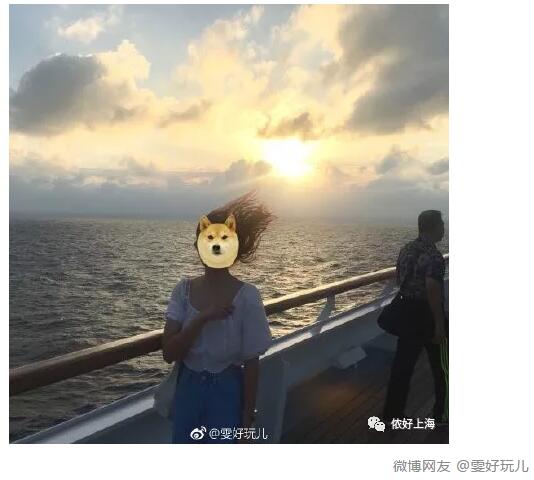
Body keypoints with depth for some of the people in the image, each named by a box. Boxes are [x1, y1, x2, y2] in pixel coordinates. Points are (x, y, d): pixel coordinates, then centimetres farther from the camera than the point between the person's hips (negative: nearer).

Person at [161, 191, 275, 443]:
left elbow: (251, 363, -11)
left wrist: (247, 419, -6)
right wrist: (202, 318, -25)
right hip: (187, 389, 4)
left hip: (227, 393, -3)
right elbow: (169, 353, -11)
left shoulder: (247, 296, -18)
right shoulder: (184, 289, -7)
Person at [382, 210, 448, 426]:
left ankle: (392, 413, 21)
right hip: (428, 317, -7)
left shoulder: (406, 249, 5)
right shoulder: (433, 255, -21)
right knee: (441, 367, 13)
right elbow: (433, 290, -27)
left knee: (402, 365, 13)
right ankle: (441, 414, 28)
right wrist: (440, 325, -22)